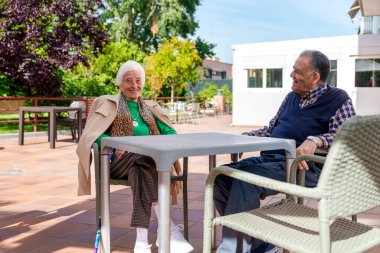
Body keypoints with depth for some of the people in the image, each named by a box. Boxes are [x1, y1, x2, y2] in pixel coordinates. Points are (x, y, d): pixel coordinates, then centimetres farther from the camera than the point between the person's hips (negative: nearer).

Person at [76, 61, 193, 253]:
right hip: (119, 160, -2)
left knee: (139, 170, -36)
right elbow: (92, 135, 2)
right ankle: (168, 228, -42)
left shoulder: (150, 107, 25)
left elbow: (170, 131, 12)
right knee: (143, 158, -37)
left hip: (149, 160, 2)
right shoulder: (108, 104, 16)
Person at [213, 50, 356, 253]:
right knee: (221, 177, -16)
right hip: (270, 158, 7)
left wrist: (315, 140, -28)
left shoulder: (337, 99, 2)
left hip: (305, 167, -7)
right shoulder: (291, 97, 22)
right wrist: (245, 137, 13)